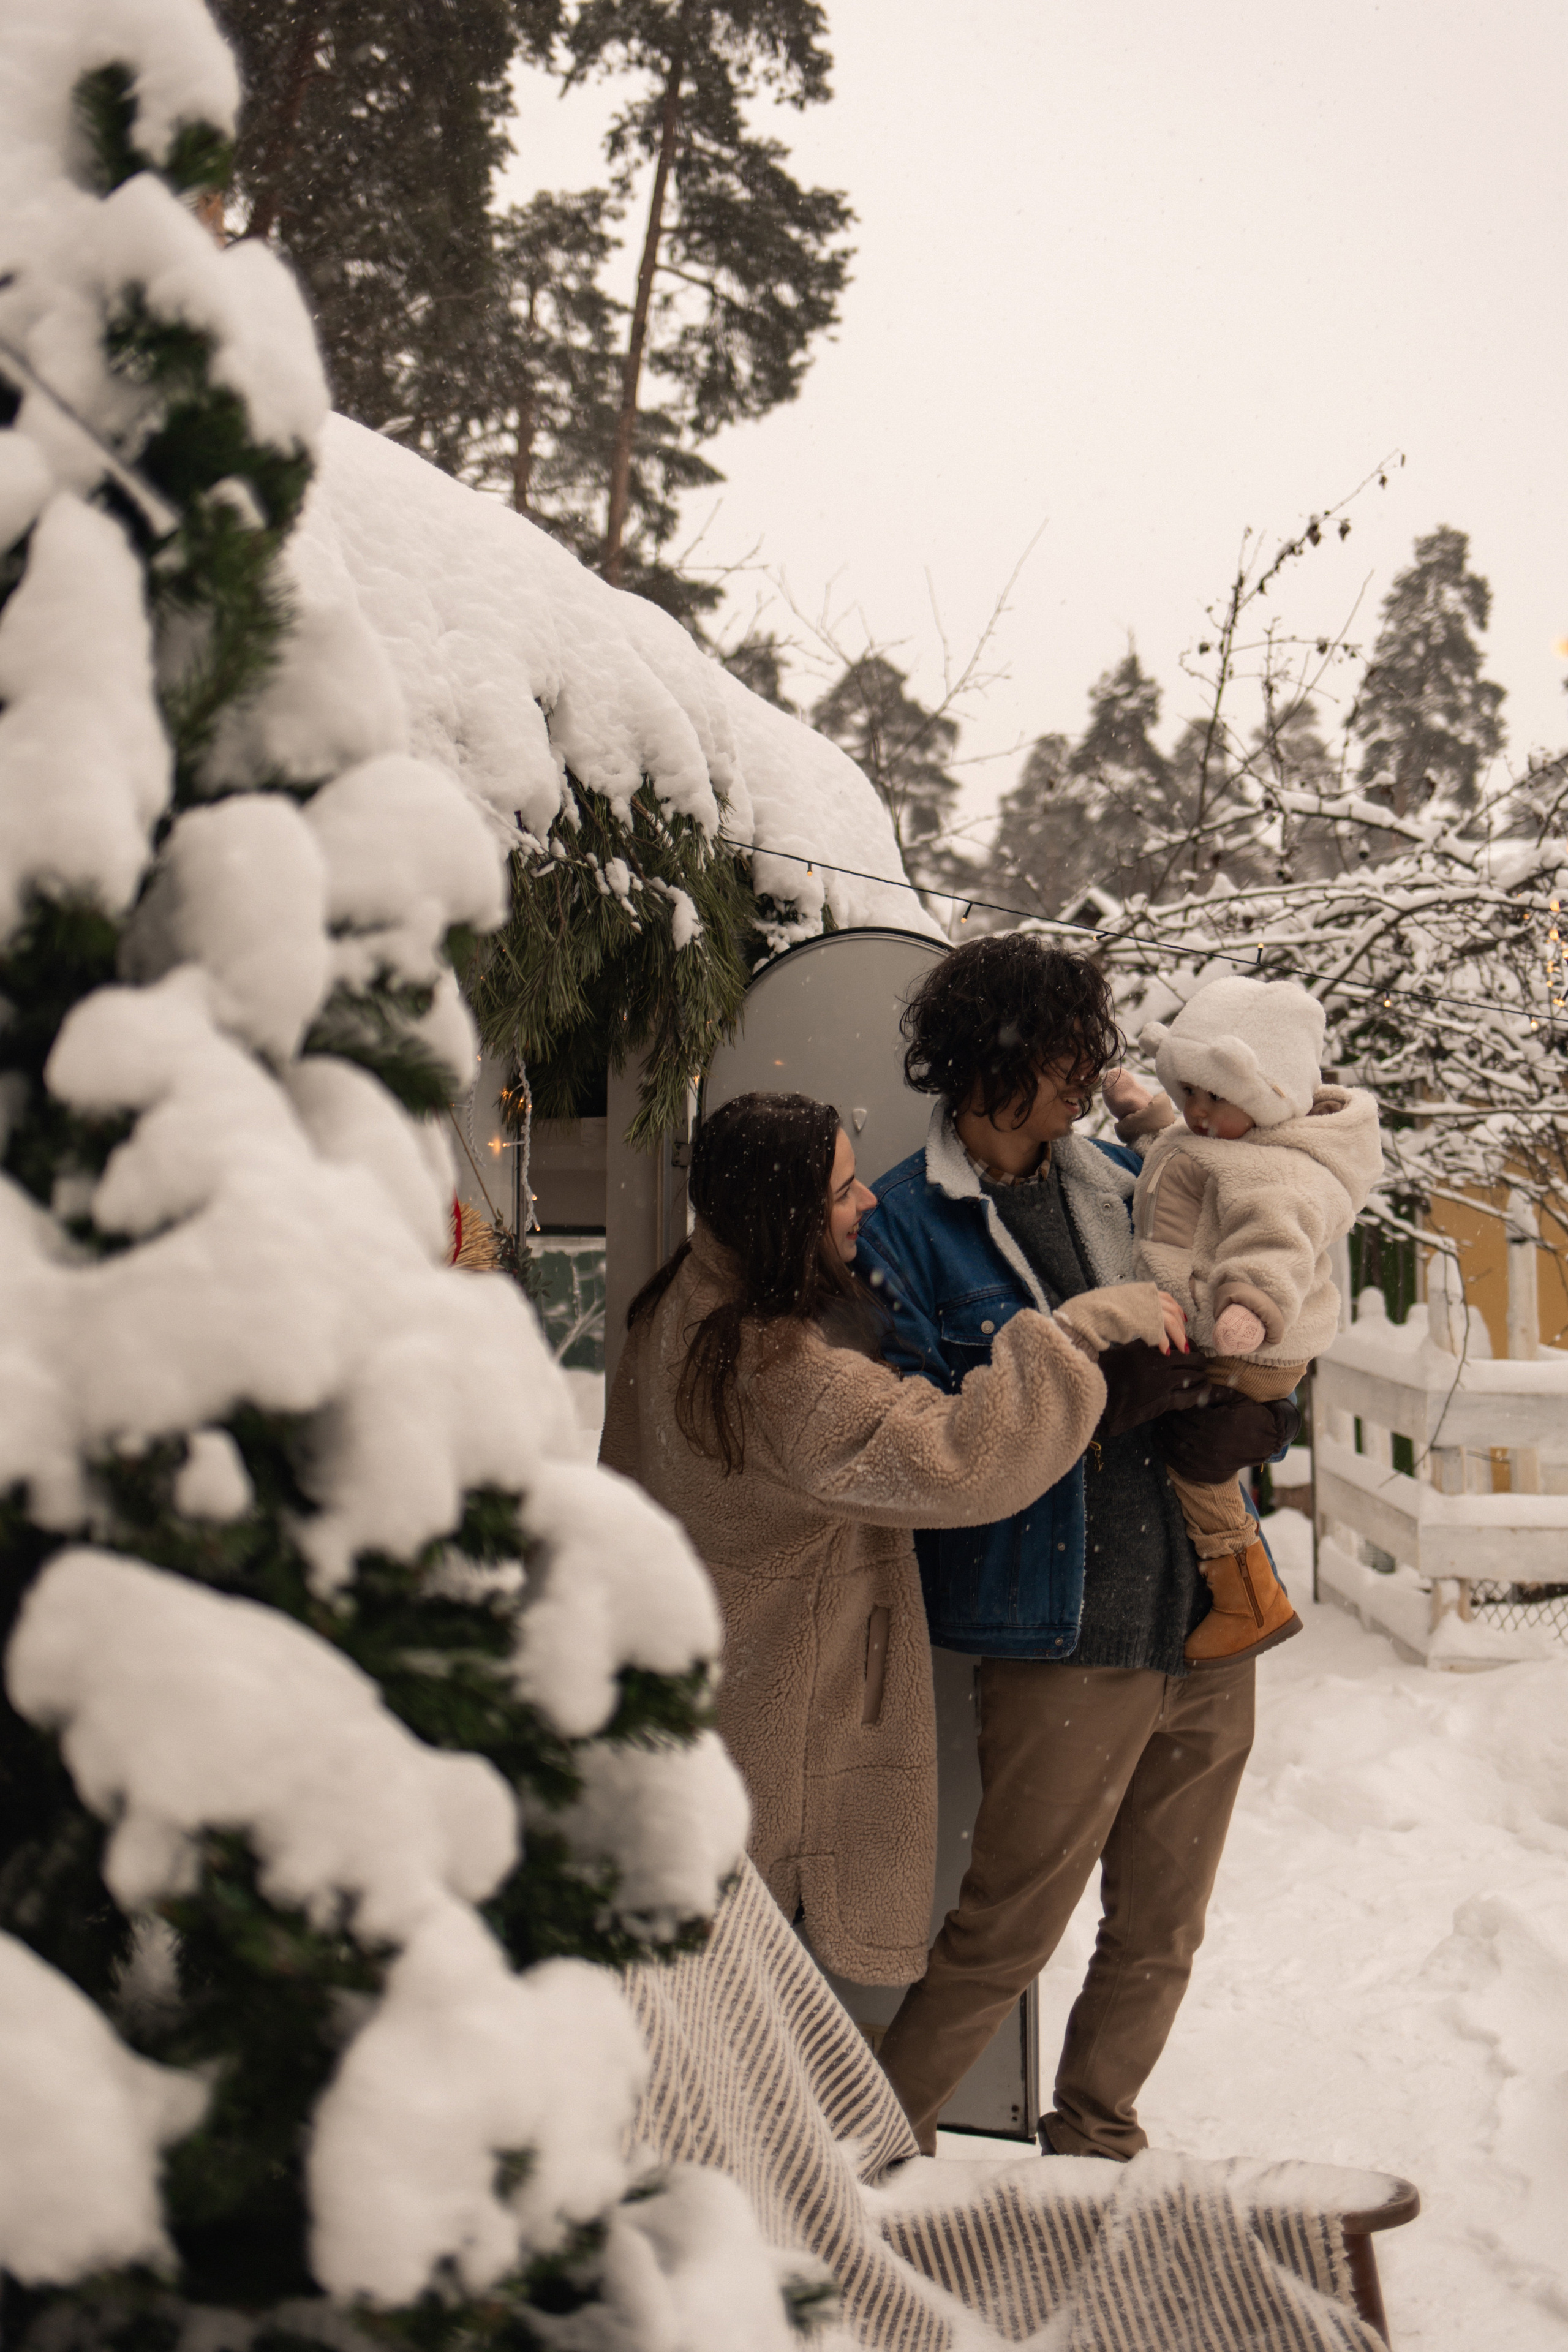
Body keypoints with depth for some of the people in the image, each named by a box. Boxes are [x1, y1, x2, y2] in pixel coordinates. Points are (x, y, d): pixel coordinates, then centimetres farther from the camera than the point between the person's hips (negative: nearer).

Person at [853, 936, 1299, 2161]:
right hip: (1063, 1642, -6)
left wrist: (1249, 1413, -6)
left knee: (1160, 1935, 17)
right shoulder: (908, 1225, -5)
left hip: (1208, 1622, 6)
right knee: (1004, 1934, 1)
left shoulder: (1122, 1181, 11)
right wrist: (1100, 1399, -23)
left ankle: (1093, 2151, 37)